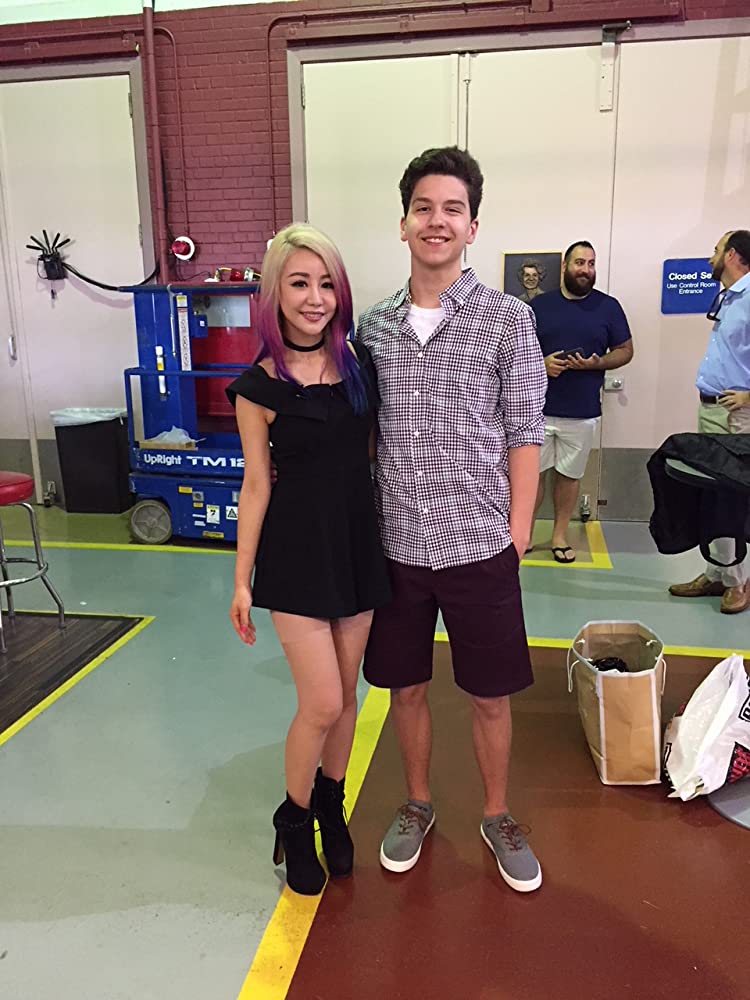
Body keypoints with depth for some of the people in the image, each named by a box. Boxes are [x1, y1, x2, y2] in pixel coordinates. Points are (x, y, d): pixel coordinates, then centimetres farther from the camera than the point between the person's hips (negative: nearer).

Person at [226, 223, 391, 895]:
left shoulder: (358, 364, 3)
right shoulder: (259, 386, -8)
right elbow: (257, 484, -4)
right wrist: (242, 580, -3)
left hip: (358, 541, 4)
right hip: (296, 548, -4)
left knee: (345, 694, 14)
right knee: (322, 703, -2)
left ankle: (331, 807, 38)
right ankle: (294, 820, 26)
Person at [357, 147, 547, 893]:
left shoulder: (507, 319, -4)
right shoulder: (373, 326, 4)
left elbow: (523, 435, -4)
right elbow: (361, 436, 9)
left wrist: (516, 536, -7)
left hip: (480, 546, -2)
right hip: (394, 547, 3)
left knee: (489, 695, 12)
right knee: (405, 687, 16)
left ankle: (497, 816, 37)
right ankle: (417, 805, 41)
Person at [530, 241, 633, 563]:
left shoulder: (608, 306, 3)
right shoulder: (539, 305, 3)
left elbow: (625, 350, 8)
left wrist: (596, 363, -13)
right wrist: (541, 363, -13)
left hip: (583, 412, 0)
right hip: (538, 408, 0)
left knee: (569, 474, 9)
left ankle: (559, 534, 24)